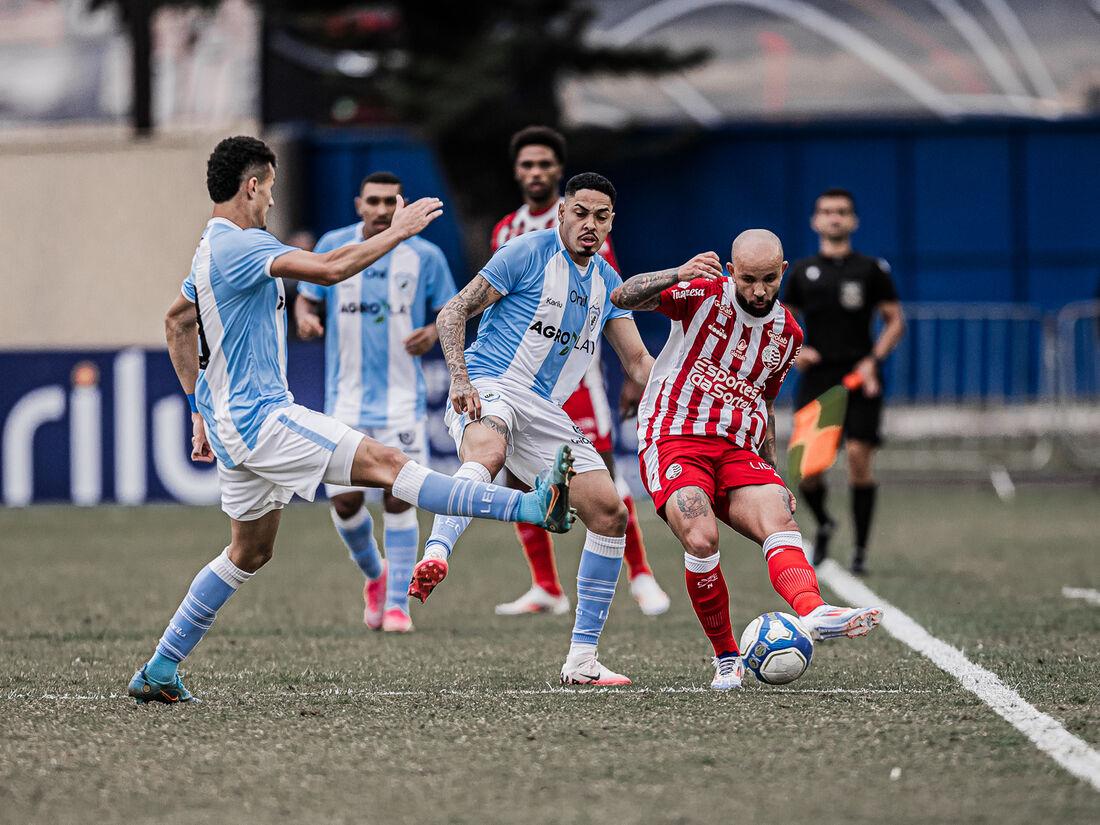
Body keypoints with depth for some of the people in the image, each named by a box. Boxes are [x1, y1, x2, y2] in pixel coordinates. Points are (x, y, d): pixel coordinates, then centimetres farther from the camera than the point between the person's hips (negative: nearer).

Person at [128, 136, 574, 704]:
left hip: (232, 419, 11)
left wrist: (201, 408, 32)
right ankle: (534, 507, -29)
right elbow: (329, 269, -28)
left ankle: (159, 672, 18)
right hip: (258, 418, -11)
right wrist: (396, 233, -16)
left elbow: (177, 322, 31)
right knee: (385, 463, -19)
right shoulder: (239, 245, -16)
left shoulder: (212, 251, 16)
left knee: (250, 552, 17)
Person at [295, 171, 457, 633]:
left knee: (398, 499, -8)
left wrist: (434, 333, -14)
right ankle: (375, 575, 25)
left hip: (403, 400, -1)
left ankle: (397, 603, 4)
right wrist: (305, 318, -12)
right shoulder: (333, 247, 3)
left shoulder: (425, 256, 0)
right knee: (345, 501, -4)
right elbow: (307, 299, 11)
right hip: (346, 400, 1)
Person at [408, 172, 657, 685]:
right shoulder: (529, 252, -3)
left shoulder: (607, 283, 17)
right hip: (488, 390, -7)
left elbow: (638, 362, 19)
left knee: (610, 513, -2)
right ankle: (434, 556, -65)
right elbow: (453, 314, -5)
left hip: (544, 412, 7)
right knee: (488, 452, -42)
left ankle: (581, 661, 4)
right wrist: (460, 379, -20)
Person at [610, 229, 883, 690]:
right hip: (673, 440, -4)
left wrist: (773, 477, 21)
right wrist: (679, 274, -33)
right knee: (701, 539, -29)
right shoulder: (702, 295, -2)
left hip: (739, 452, 4)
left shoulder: (787, 333, 15)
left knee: (780, 521, -26)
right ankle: (726, 658, -12)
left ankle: (814, 613, -53)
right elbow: (623, 298, -15)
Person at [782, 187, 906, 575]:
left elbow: (895, 321, 7)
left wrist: (873, 360, -9)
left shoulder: (872, 270, 5)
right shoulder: (802, 272, 11)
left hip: (860, 378, -2)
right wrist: (794, 351, -4)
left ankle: (860, 550, -3)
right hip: (816, 378, 2)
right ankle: (823, 524, 25)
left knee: (859, 457, -12)